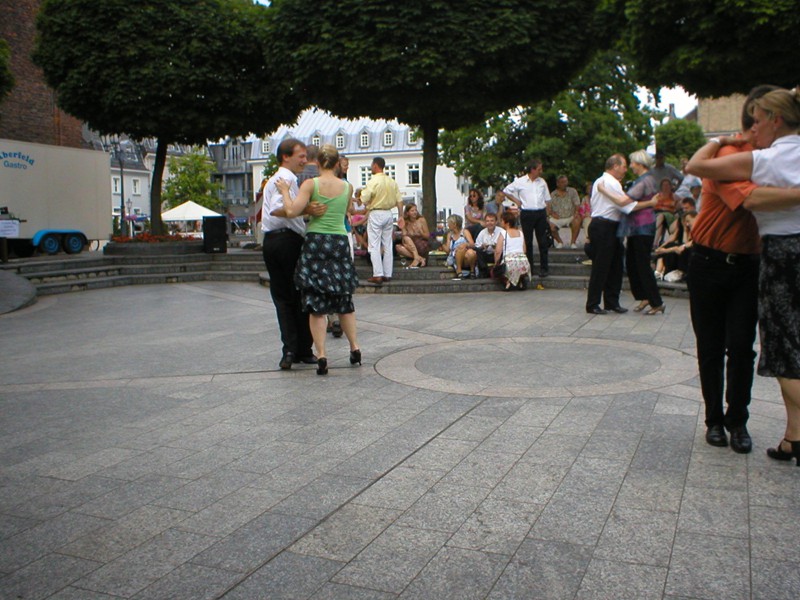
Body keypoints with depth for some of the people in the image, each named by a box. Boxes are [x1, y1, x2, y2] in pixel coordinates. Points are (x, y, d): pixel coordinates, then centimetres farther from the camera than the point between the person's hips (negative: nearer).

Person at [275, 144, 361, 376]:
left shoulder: (310, 184, -7)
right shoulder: (347, 187, 4)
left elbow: (292, 211, -15)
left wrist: (285, 191, 1)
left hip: (315, 243, -3)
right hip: (340, 243, 3)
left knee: (316, 304, 1)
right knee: (344, 301, 17)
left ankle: (321, 356, -4)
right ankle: (355, 348, 21)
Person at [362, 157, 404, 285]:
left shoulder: (373, 181, -11)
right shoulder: (392, 182, 8)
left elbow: (364, 199, -15)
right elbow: (399, 200, 7)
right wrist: (401, 216, 11)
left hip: (375, 214, -6)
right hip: (389, 214, 6)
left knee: (374, 246, -3)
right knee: (388, 246, 9)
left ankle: (378, 275, -8)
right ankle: (387, 274, 10)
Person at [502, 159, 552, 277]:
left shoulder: (542, 182, 11)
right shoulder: (520, 182, 0)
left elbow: (547, 199, 16)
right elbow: (505, 191, 9)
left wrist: (546, 213, 7)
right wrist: (516, 201, 2)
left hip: (541, 213, 3)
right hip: (527, 213, -2)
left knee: (542, 241, 2)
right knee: (528, 241, 2)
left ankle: (544, 267, 8)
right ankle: (529, 267, 10)